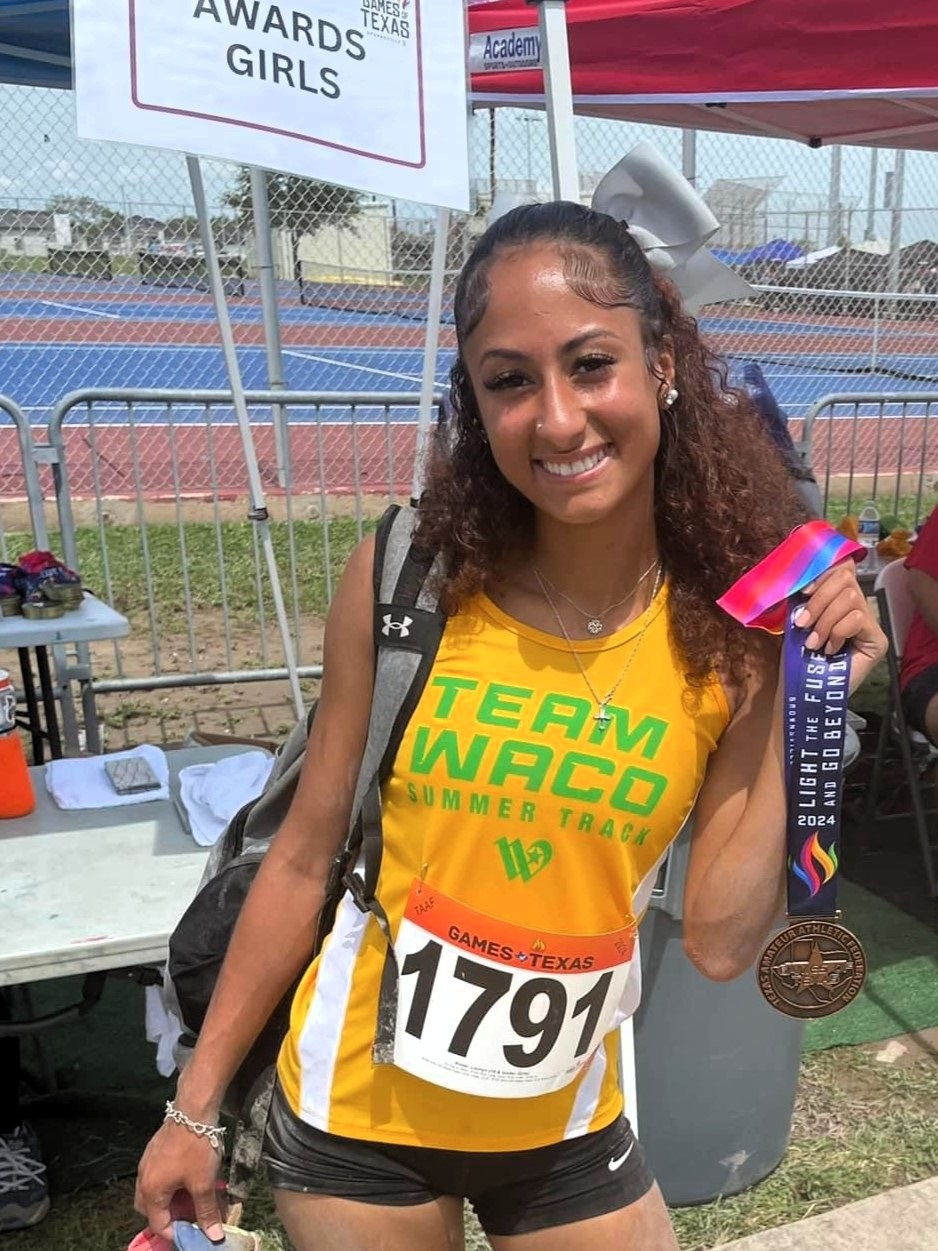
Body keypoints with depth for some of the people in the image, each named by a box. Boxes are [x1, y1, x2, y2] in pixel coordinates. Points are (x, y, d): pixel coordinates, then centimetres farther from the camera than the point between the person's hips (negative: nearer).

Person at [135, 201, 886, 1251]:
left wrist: (796, 704, -19)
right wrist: (196, 1103, 0)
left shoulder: (729, 630, -13)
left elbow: (722, 943, -12)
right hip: (351, 1119, -1)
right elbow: (306, 856, -8)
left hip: (565, 1134, 2)